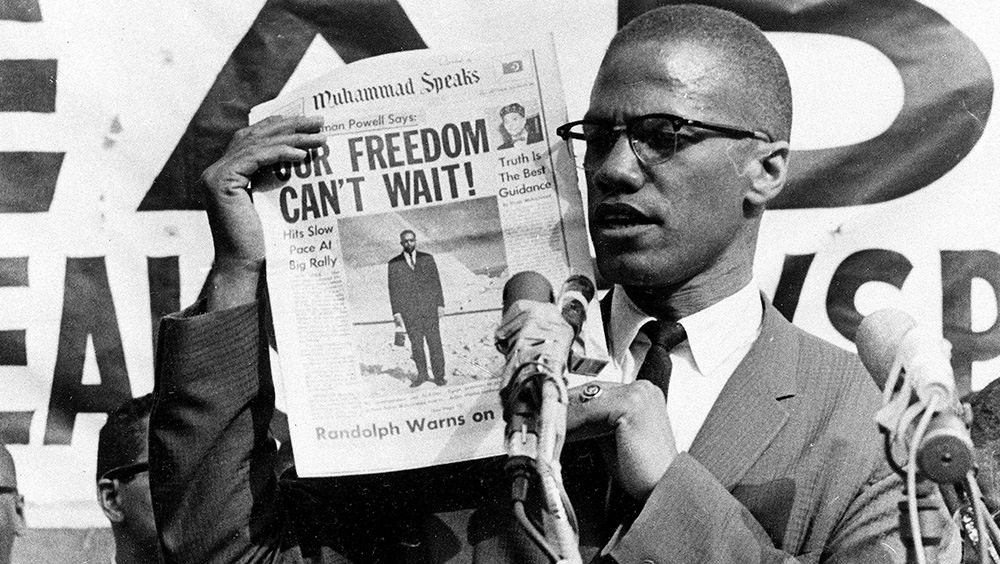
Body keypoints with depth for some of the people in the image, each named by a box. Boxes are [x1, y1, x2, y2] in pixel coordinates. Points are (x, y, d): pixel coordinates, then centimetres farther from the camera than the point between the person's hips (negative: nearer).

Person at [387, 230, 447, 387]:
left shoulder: (427, 258, 7)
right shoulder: (394, 264, 4)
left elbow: (436, 282, 7)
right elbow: (393, 289, 4)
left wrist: (440, 304, 0)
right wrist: (396, 312, -1)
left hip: (429, 308, 0)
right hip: (409, 311, 0)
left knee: (434, 342, -2)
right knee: (416, 344, 3)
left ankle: (439, 375, 6)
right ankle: (421, 374, 16)